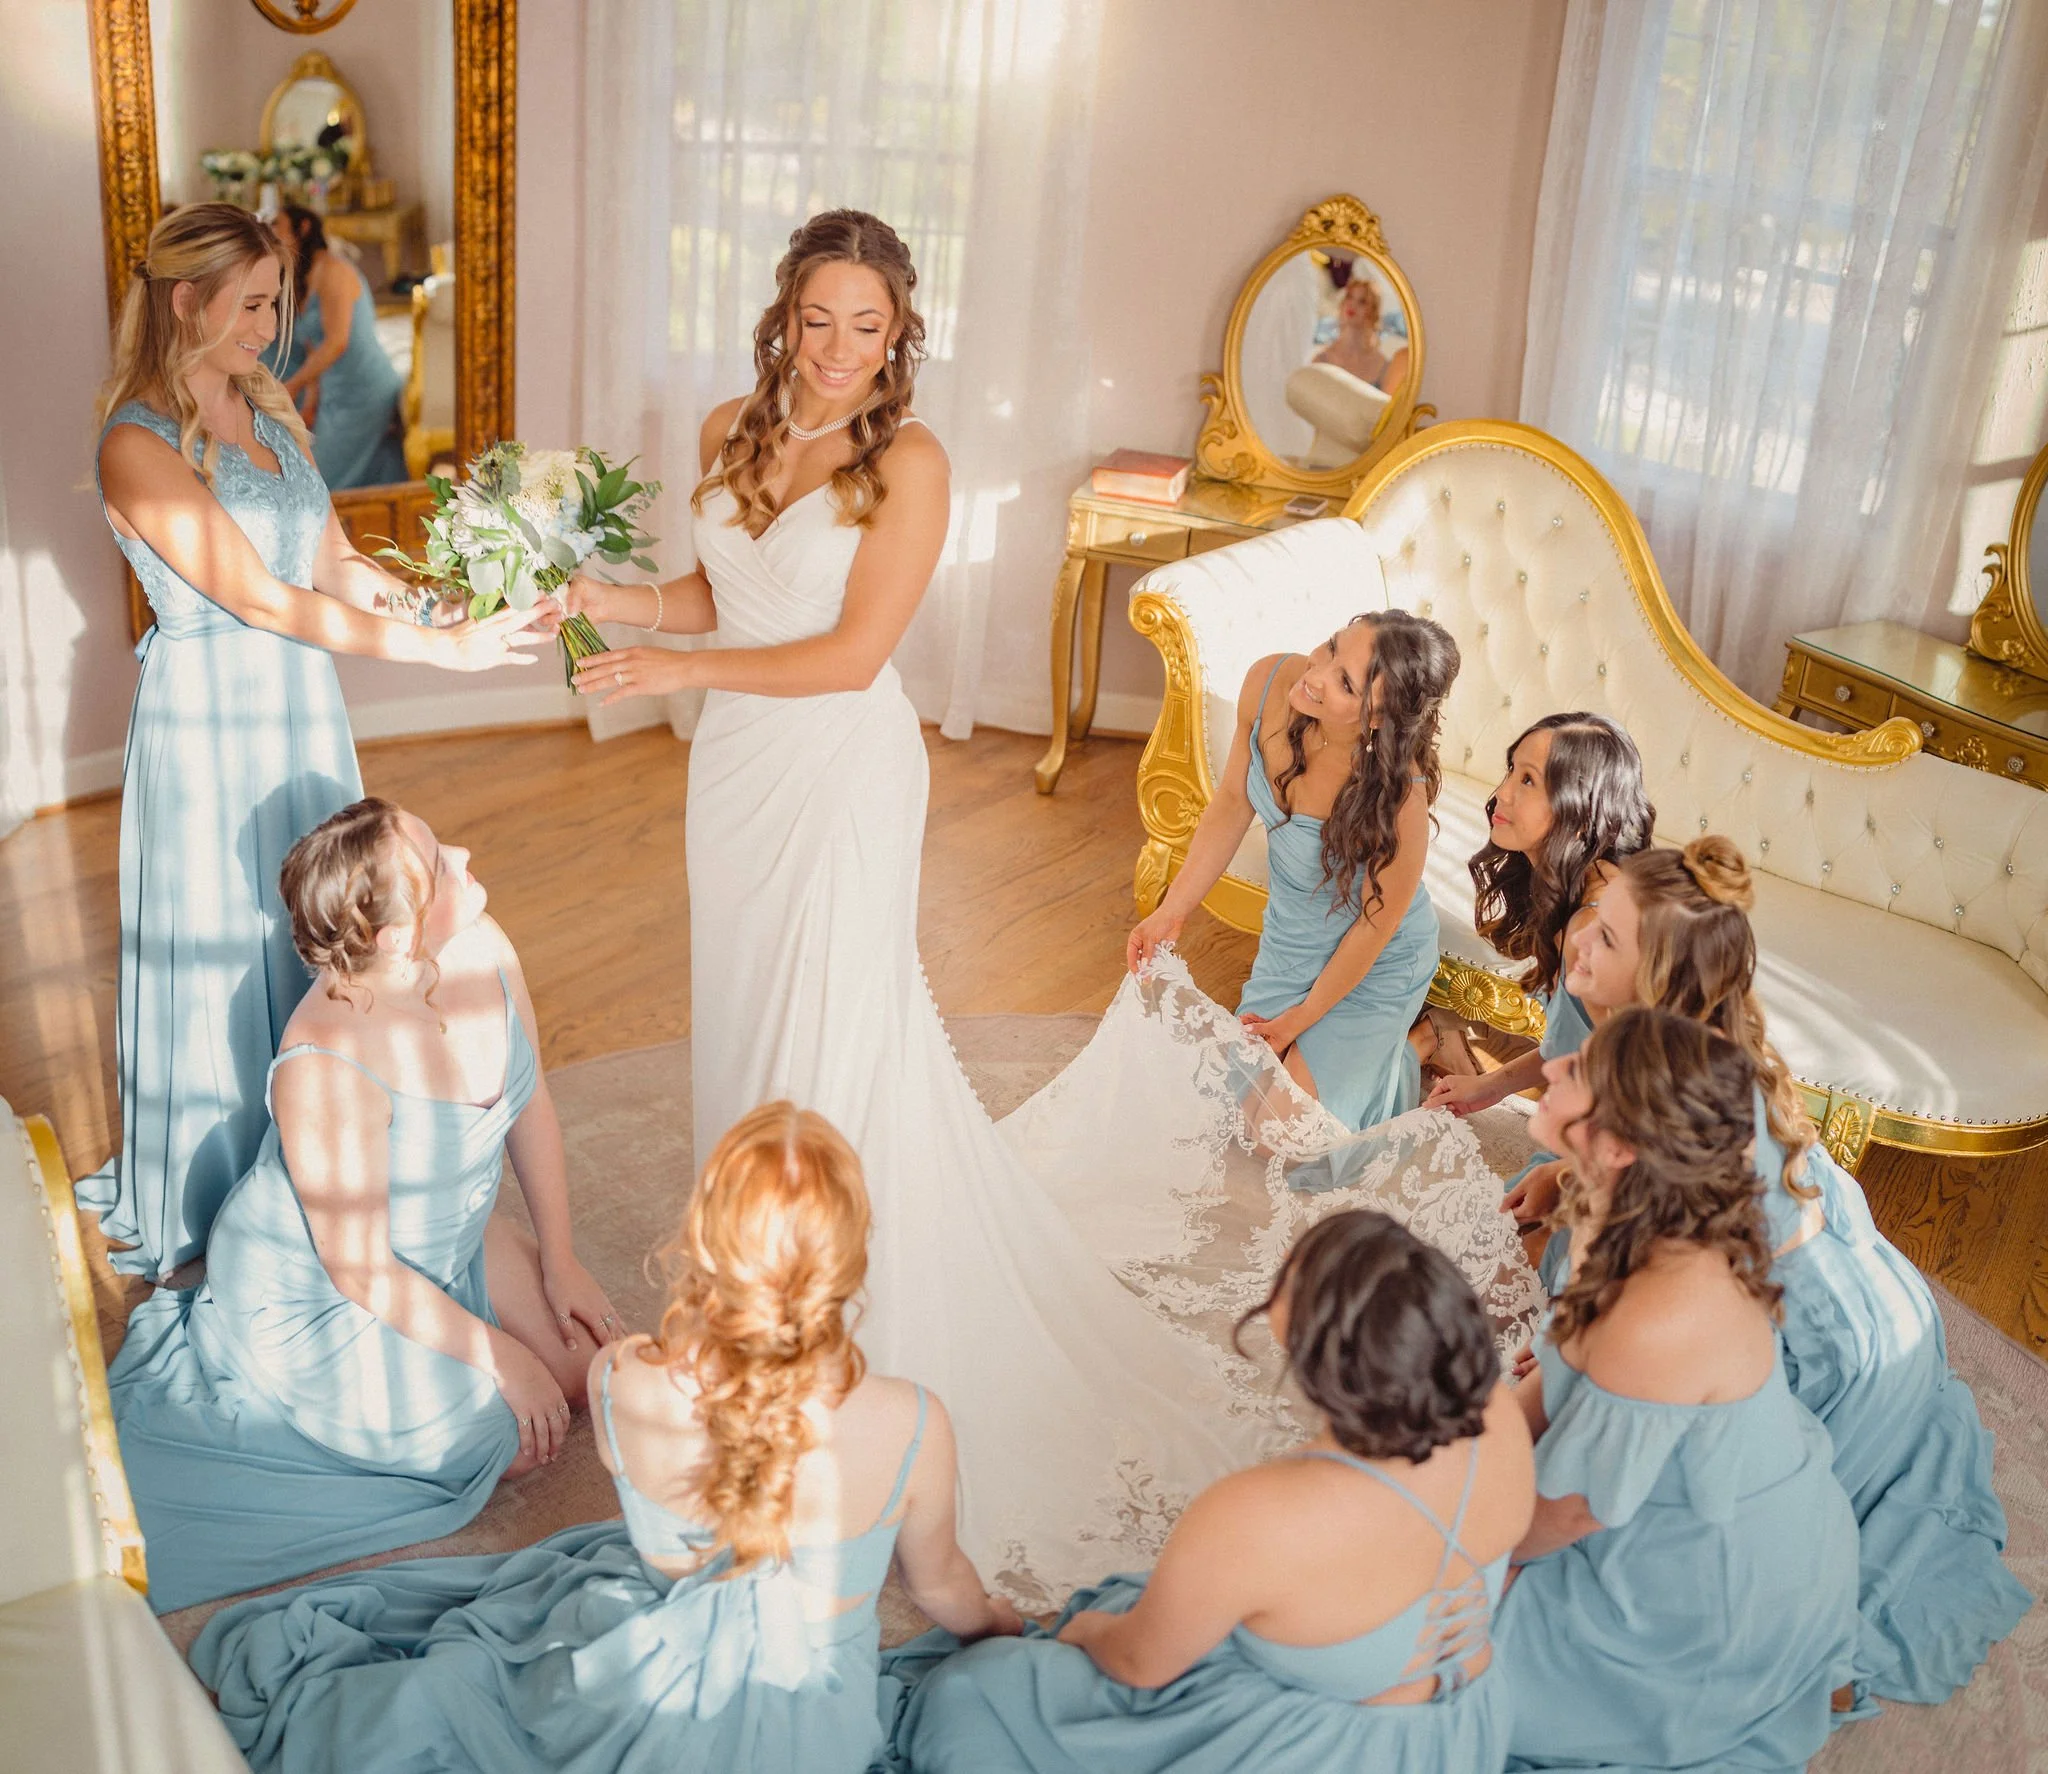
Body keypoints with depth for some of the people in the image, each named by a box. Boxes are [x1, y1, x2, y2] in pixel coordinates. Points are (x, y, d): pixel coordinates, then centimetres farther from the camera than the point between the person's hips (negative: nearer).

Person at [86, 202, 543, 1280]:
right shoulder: (139, 445, -17)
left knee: (312, 938, 15)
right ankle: (205, 1206, 25)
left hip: (301, 707, 7)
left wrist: (452, 605, -10)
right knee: (219, 946, 6)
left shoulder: (266, 412, 7)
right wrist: (440, 651, -26)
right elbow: (260, 598, -23)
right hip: (208, 717, -7)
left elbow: (335, 563, 7)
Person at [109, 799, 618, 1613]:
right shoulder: (327, 1068, -36)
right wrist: (496, 1355, -16)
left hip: (444, 1245, 7)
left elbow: (531, 1105, 0)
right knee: (515, 1441, -5)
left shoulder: (482, 947, -16)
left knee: (590, 1368, 5)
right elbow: (358, 1271, -25)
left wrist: (559, 1262, 1)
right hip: (311, 1294, -7)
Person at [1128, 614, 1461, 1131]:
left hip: (1374, 967, -5)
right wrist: (1172, 912, -5)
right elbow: (1233, 803, -6)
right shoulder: (1268, 682, -25)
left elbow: (1375, 926, -20)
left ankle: (1414, 1045, 24)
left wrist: (1299, 1020, -9)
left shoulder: (1398, 795, -38)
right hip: (1287, 940, 6)